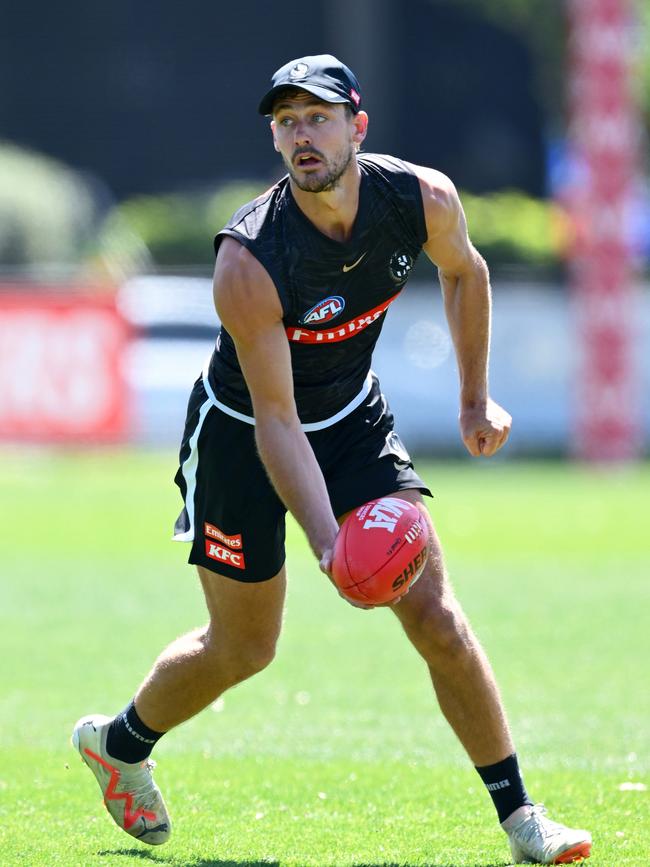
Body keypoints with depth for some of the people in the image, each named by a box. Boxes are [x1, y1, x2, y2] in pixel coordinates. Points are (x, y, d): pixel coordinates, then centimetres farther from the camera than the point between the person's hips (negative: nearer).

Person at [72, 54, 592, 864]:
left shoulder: (423, 199, -20)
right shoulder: (247, 261, -34)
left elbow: (464, 271, 7)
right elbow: (276, 422, -30)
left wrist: (475, 398, 8)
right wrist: (327, 542, -40)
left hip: (353, 417, 4)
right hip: (242, 431, -4)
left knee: (434, 614, -9)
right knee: (240, 648, 8)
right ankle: (117, 742, 37)